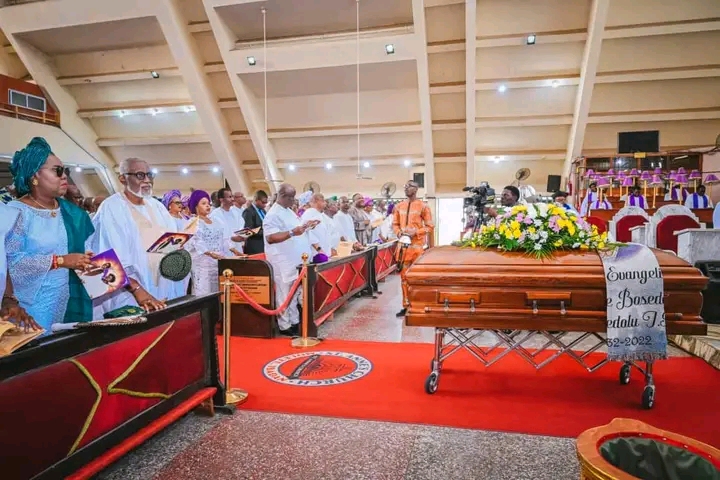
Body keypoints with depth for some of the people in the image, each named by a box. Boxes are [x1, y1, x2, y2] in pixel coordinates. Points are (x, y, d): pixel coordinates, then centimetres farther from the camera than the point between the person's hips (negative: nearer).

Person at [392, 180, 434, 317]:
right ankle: (406, 305, 15)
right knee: (404, 276, 7)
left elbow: (430, 227, -3)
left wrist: (415, 232, -15)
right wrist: (399, 232, -5)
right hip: (404, 245, 4)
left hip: (418, 245, -4)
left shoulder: (423, 206, -3)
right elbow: (395, 224, 16)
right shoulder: (399, 206, 10)